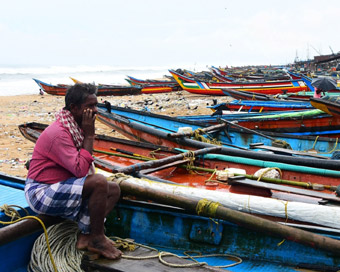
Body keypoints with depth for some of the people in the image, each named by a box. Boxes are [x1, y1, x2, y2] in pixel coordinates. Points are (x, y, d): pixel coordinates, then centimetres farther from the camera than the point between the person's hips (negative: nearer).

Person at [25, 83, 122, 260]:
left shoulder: (77, 127, 8)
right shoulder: (59, 133, -23)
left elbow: (80, 169, 11)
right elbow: (80, 170, -29)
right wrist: (89, 135, -22)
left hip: (59, 188, 10)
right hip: (41, 193, -10)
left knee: (114, 190, 3)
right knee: (99, 182, -29)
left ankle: (85, 237, -7)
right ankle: (97, 239, -12)